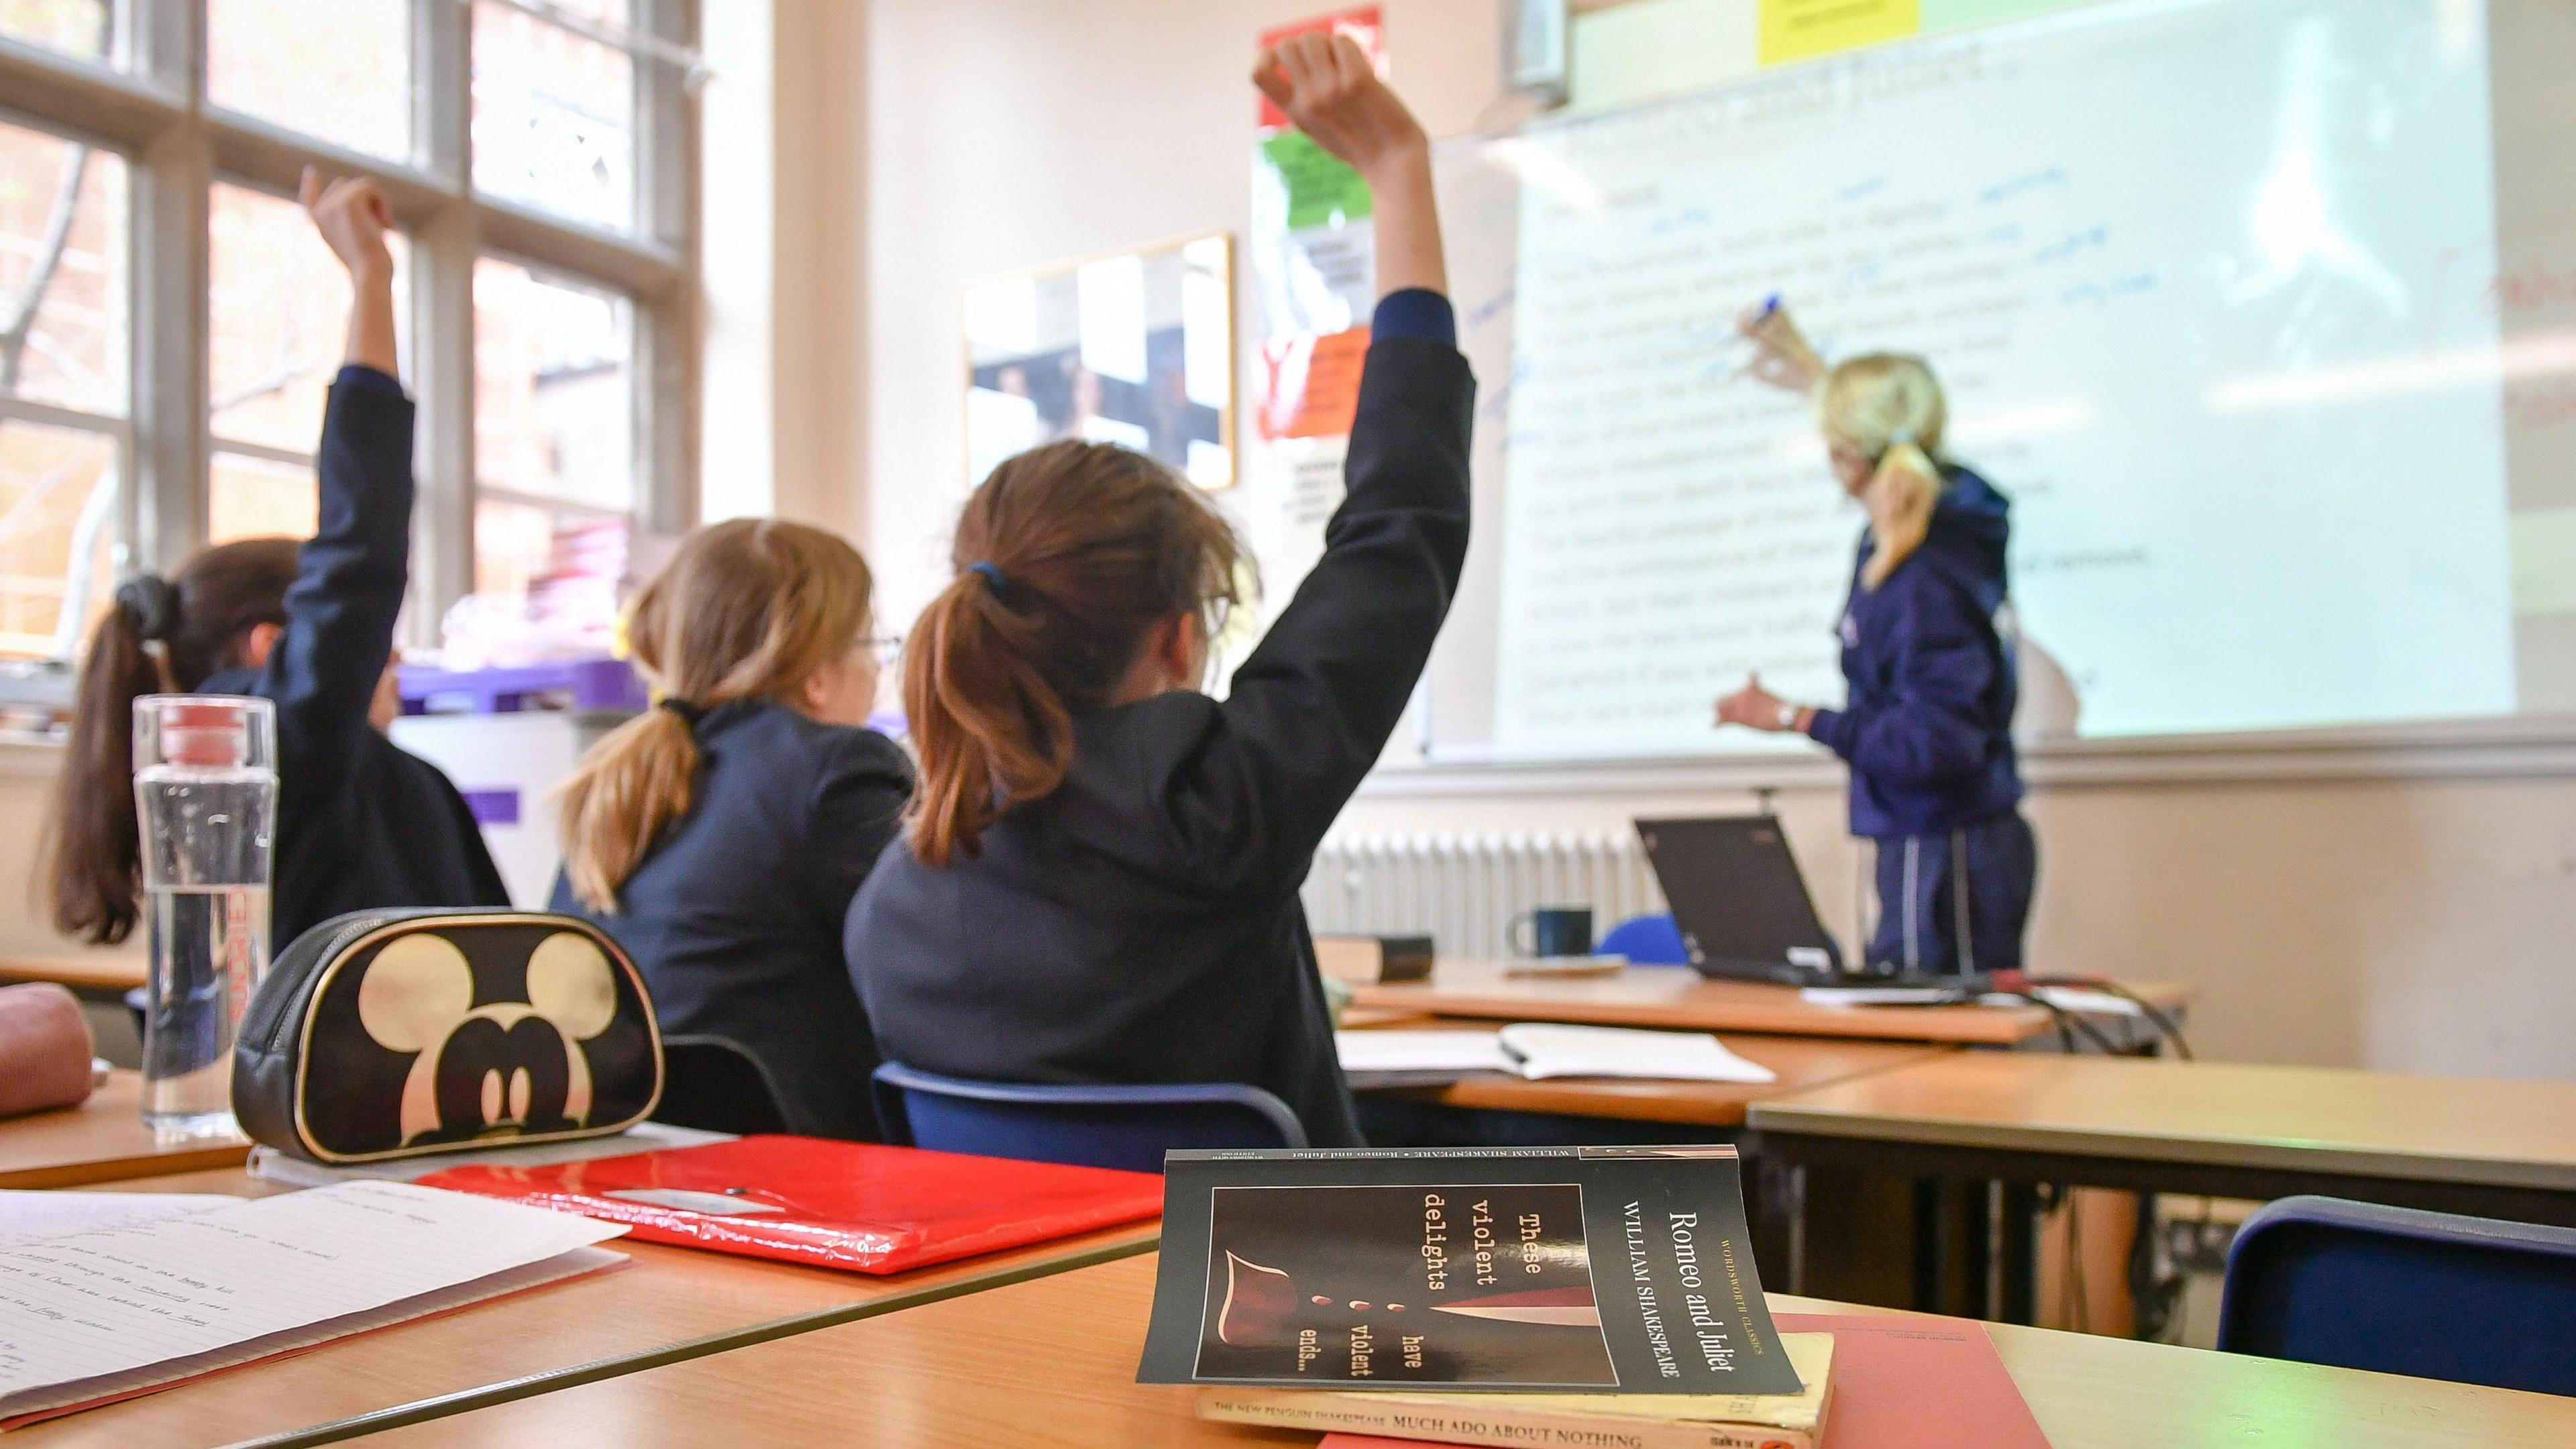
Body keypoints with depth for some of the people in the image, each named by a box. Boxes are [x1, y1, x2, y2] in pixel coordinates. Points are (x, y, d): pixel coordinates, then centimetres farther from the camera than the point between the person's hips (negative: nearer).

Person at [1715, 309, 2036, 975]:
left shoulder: (1925, 582, -24)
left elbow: (1937, 742, -27)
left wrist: (1794, 717, -21)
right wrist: (1817, 377, 38)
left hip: (1947, 849, -10)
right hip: (1920, 842, 10)